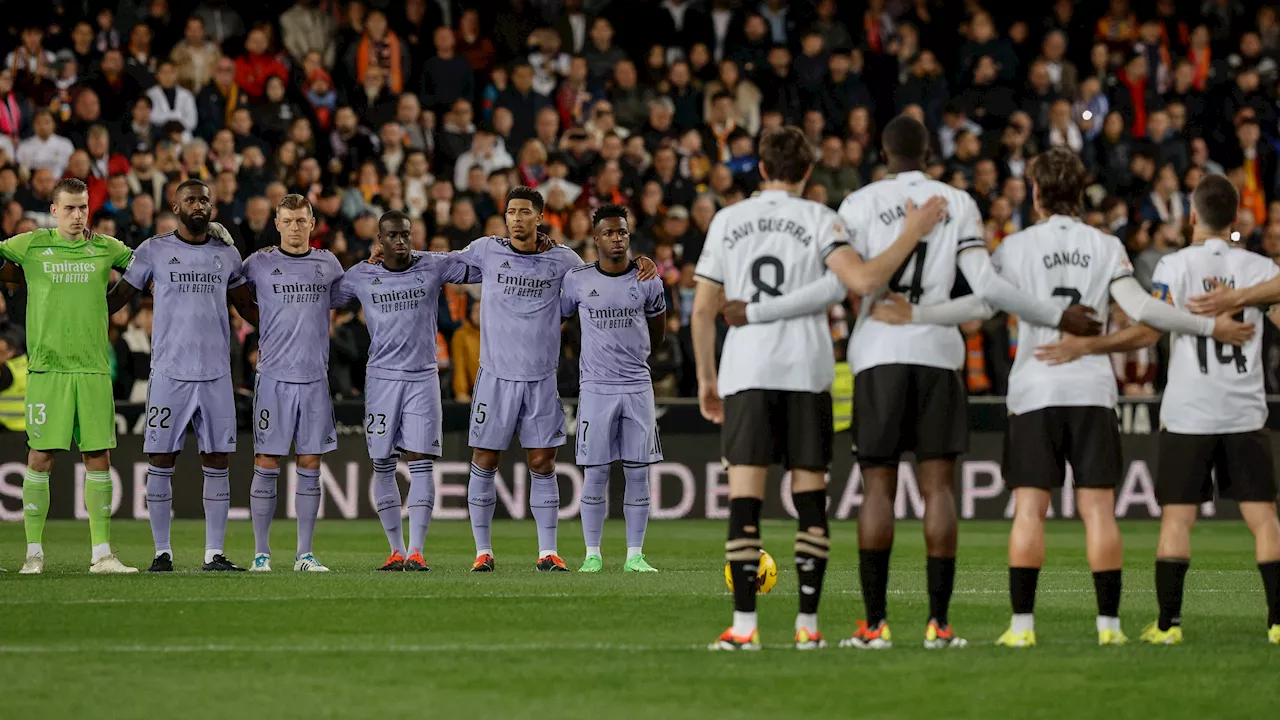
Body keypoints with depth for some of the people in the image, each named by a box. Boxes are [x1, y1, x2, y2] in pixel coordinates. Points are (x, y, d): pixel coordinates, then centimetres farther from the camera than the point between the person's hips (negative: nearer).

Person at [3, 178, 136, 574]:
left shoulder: (105, 248, 9)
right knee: (40, 457, -2)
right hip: (46, 367, -2)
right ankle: (34, 553, 5)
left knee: (99, 458, 1)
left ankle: (102, 554, 5)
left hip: (93, 368, 2)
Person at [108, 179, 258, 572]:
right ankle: (162, 551, 6)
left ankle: (214, 553, 5)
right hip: (169, 373, -2)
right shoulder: (153, 251, 2)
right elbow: (118, 297, 9)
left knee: (217, 462, 2)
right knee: (161, 461, -2)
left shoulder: (227, 253, 10)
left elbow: (247, 307, 21)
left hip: (216, 375, 2)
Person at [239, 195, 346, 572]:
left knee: (310, 467, 4)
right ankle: (261, 552, 4)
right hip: (274, 377, -3)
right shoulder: (259, 264, 3)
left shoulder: (328, 264, 11)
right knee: (266, 466, -3)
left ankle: (305, 554, 9)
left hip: (315, 378, 3)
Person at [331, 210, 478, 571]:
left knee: (421, 463, -8)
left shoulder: (434, 267, 0)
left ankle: (416, 551, -10)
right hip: (382, 377, 1)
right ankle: (396, 550, 12)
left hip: (423, 376, -1)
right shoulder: (360, 276, 3)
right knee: (383, 466, 3)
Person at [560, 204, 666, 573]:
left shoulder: (647, 281, 2)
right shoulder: (577, 279, -2)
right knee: (596, 473, -1)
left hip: (637, 386, 1)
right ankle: (592, 554, 7)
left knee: (637, 472, 1)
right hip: (596, 388, -1)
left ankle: (635, 554, 7)